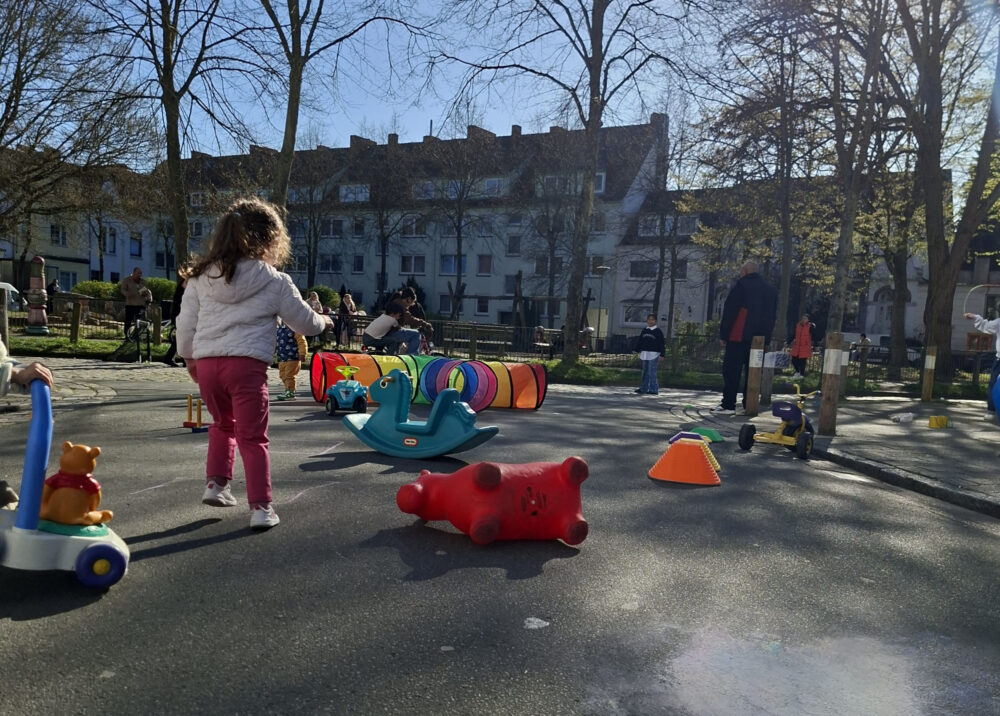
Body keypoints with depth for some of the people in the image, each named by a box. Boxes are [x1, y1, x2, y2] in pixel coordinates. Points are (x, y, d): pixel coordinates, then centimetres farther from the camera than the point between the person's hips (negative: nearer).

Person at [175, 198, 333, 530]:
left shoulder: (201, 276, 10)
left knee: (223, 424, 28)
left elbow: (186, 322, 13)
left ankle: (216, 483, 25)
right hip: (247, 365, -4)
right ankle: (261, 507, 5)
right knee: (253, 438, 4)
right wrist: (322, 320, 32)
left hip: (206, 363, 4)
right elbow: (306, 323, 10)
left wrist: (188, 356, 29)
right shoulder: (275, 282, 1)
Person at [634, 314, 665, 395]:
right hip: (645, 354, 6)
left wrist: (662, 355, -13)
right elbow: (640, 342, 19)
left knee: (652, 373, -8)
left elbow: (662, 344, -8)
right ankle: (643, 388, 20)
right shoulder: (644, 330, 12)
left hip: (654, 355, -6)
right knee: (645, 372, 13)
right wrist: (639, 352, 17)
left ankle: (653, 389, -3)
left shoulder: (658, 331, -6)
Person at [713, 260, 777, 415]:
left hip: (739, 336, -6)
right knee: (752, 371, 9)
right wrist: (766, 336, 19)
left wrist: (723, 334, -4)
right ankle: (749, 404, 8)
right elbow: (772, 315, 18)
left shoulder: (742, 285, -5)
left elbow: (729, 311, -8)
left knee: (731, 370, -4)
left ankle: (728, 404, -7)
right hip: (761, 338, 6)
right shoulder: (771, 289, 15)